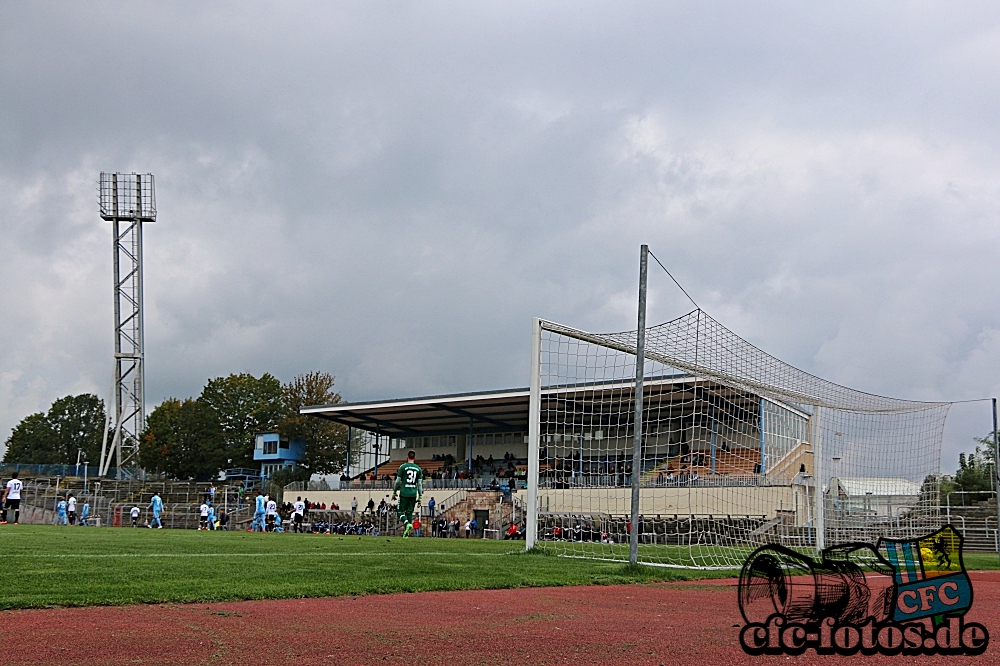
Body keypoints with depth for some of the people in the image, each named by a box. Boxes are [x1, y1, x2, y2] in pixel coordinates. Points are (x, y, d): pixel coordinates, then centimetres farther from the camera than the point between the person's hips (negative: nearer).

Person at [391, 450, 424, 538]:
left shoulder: (403, 467, -3)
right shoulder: (418, 469, 6)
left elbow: (398, 481, -2)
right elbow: (420, 484, 6)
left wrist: (394, 492, 8)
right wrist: (420, 496, 11)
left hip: (404, 493, -4)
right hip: (413, 494, 4)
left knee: (400, 511, 3)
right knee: (409, 512, 10)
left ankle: (407, 524, -24)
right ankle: (406, 533, 8)